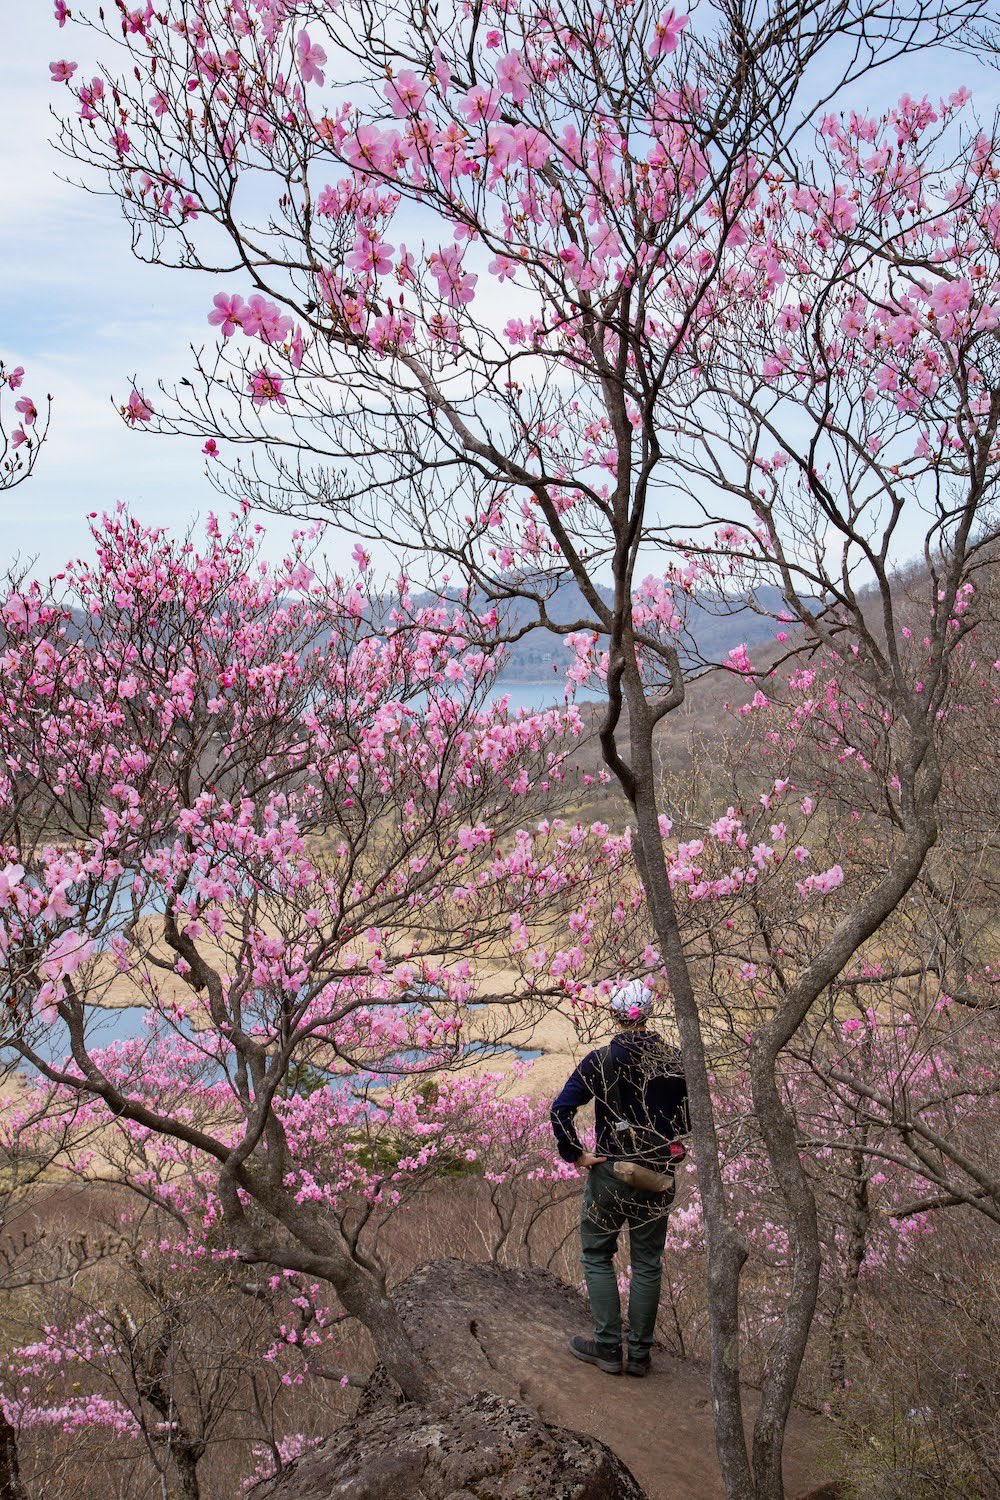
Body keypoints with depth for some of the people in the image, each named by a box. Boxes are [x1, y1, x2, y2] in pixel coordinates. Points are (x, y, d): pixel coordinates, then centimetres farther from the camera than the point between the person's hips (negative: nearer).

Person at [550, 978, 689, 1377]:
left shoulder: (599, 1061, -12)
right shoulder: (673, 1060, -4)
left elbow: (560, 1110, -20)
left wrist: (575, 1155, -11)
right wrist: (672, 1152, 12)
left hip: (610, 1172, -3)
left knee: (597, 1257, 14)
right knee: (647, 1263, 13)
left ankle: (608, 1348, 13)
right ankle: (639, 1353, 18)